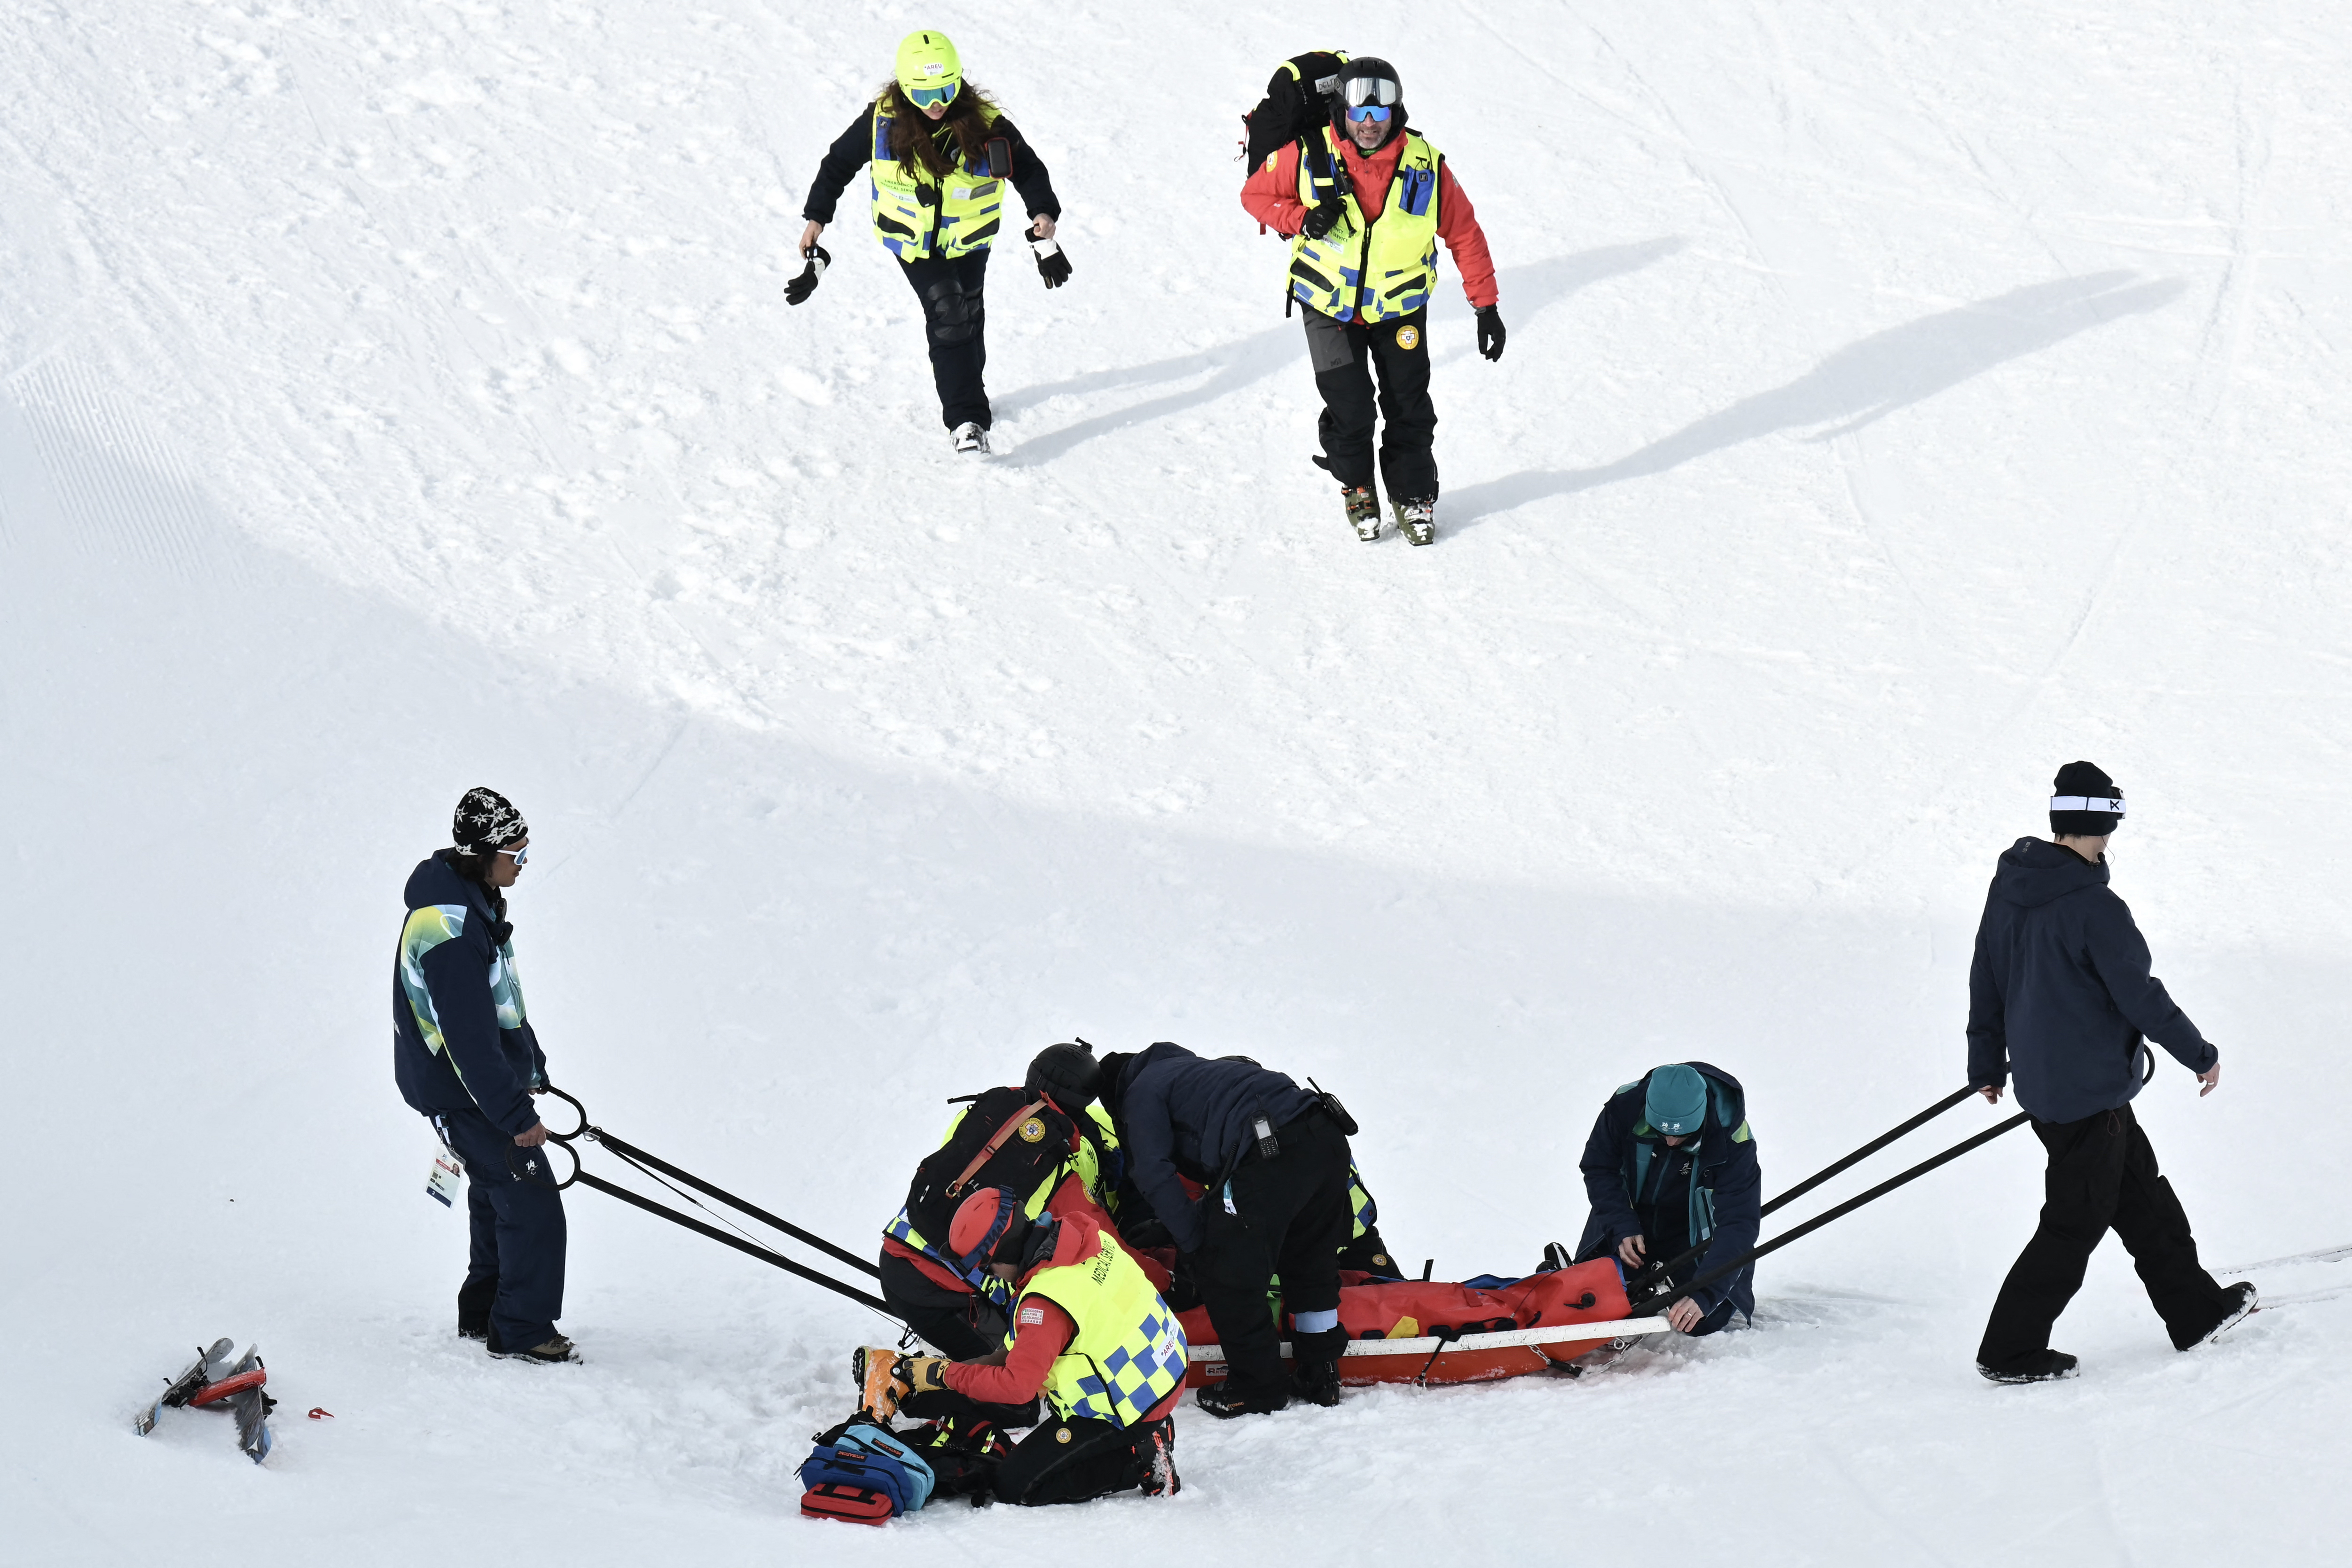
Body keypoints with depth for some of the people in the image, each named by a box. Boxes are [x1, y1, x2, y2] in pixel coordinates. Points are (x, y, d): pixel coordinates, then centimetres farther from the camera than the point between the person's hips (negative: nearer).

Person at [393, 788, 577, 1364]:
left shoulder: (474, 900, 5)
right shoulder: (449, 931, -29)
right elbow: (469, 1036, -29)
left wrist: (532, 1067, 25)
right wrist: (515, 1114, -26)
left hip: (490, 1078, 10)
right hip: (461, 1093, -10)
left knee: (496, 1199, 21)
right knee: (532, 1204, -6)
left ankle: (483, 1315, 34)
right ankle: (521, 1332, 4)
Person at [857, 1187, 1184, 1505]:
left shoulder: (1045, 1303, -29)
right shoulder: (1088, 1237, -3)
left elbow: (1017, 1385, -25)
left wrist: (945, 1374, -15)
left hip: (1124, 1411, -10)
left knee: (1015, 1486, -4)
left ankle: (1141, 1458, -7)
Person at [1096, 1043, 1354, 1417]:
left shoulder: (1142, 1092, 14)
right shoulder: (1190, 1068, 38)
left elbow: (1156, 1176, 3)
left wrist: (1194, 1244, 6)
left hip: (1269, 1154, -9)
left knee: (1227, 1276, 5)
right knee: (1312, 1266, 24)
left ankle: (1259, 1386, 13)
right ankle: (1321, 1375, 32)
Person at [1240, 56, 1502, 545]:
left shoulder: (1425, 166, -15)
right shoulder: (1309, 158, -18)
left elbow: (1464, 234, -5)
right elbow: (1256, 194, -3)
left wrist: (1486, 306, -6)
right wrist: (1301, 219, -23)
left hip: (1400, 306, 1)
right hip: (1330, 307, -1)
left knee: (1408, 405, 4)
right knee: (1350, 409, -5)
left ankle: (1413, 492, 26)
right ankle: (1356, 487, 23)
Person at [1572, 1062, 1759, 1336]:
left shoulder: (1731, 1138, -31)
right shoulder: (1625, 1106, -25)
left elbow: (1738, 1224, -33)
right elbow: (1599, 1169, -9)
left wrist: (1704, 1294, -44)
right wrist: (1623, 1228, -25)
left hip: (1695, 1236, -2)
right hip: (1633, 1224, 2)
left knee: (1703, 1322, -16)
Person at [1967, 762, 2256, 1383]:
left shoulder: (2008, 888, 2)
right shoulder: (2093, 907, -23)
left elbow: (1986, 981, 12)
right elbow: (2142, 998, -17)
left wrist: (1986, 1064, 24)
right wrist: (2201, 1055, -3)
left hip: (2042, 1081, 9)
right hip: (2090, 1092, -9)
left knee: (2144, 1198, 19)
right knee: (2075, 1223, 1)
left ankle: (2196, 1311, 29)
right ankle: (2011, 1350, 4)